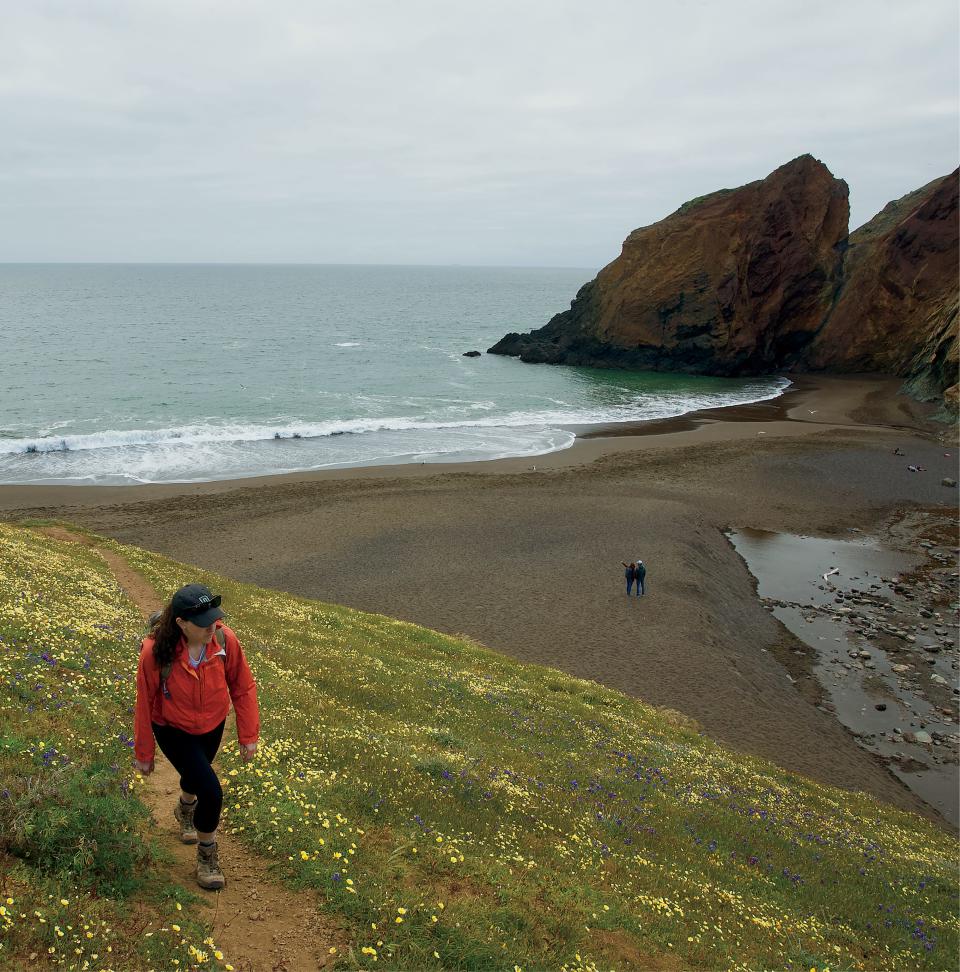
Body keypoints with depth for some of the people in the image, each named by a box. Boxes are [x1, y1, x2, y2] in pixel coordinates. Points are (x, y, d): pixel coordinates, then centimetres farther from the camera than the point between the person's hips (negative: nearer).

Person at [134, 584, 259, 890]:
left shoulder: (225, 640, -29)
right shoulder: (155, 652, -34)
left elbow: (243, 687, -13)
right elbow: (145, 705, -18)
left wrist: (248, 736, -7)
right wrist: (144, 754, -6)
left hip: (212, 725, 3)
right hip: (174, 730, -3)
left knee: (196, 774, 30)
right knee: (211, 792, -13)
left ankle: (186, 809, 67)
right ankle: (206, 855, 16)